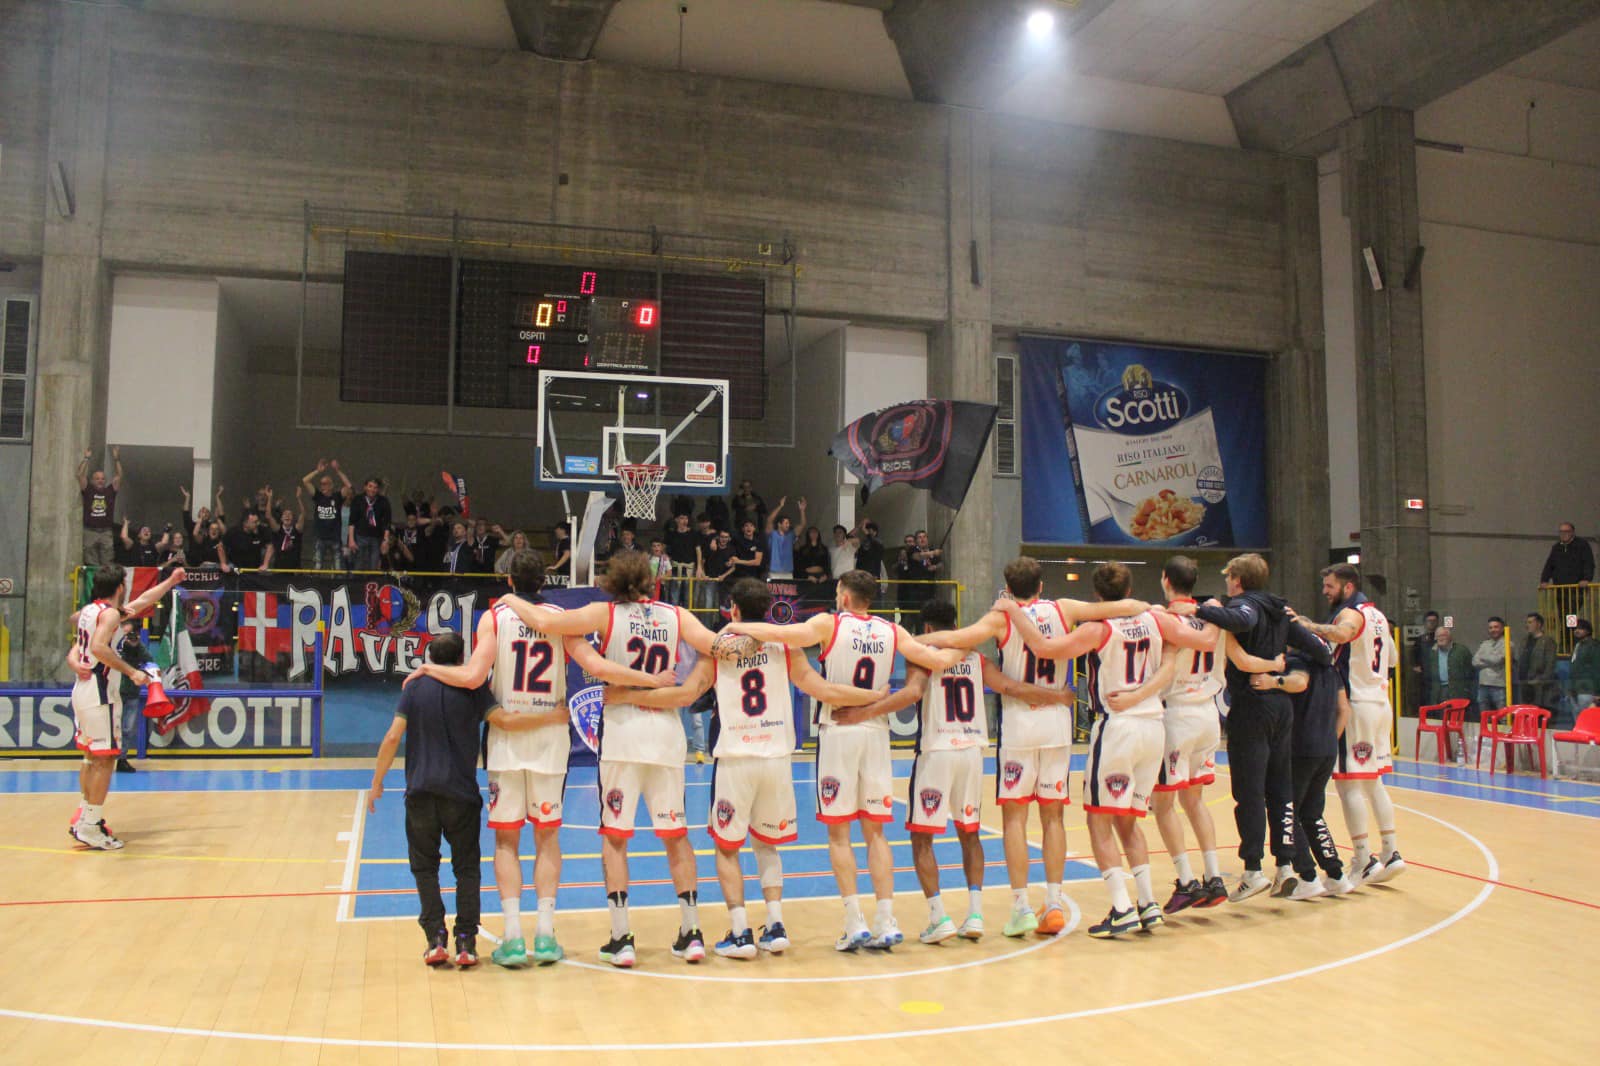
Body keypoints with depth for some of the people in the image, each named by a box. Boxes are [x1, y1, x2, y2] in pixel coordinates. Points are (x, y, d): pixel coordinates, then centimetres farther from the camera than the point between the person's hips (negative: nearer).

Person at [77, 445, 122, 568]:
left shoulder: (110, 491, 10)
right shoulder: (88, 490, 7)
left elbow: (119, 476, 3)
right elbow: (80, 475, -1)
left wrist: (117, 459, -5)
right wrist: (86, 459, -5)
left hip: (106, 532, 1)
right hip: (90, 531, -1)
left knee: (107, 564, -1)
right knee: (91, 564, 0)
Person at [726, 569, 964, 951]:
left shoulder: (829, 624, -4)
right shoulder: (892, 631, 6)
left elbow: (785, 634, -21)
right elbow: (939, 660, 2)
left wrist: (739, 627, -7)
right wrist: (962, 649, 23)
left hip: (838, 731, -3)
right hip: (876, 731, 4)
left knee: (838, 831, 5)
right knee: (874, 831, 12)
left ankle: (855, 923, 2)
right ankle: (886, 923, 10)